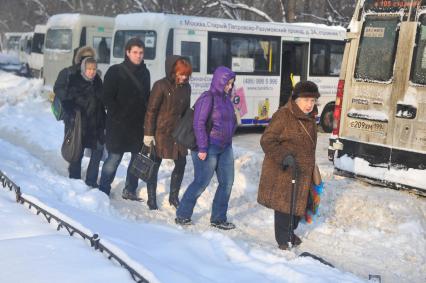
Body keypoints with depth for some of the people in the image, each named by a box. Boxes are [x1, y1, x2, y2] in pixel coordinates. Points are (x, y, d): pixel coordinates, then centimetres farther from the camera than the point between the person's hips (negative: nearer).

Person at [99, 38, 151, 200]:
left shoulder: (145, 73, 11)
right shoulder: (116, 71, -6)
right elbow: (107, 97, -8)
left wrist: (146, 118, 6)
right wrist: (118, 117, -13)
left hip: (139, 125, 6)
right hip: (119, 125, -6)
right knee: (114, 159, -3)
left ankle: (130, 191, 23)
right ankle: (103, 191, 11)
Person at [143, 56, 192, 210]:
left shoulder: (186, 88, 5)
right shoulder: (161, 86, -13)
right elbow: (151, 110, -13)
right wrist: (148, 134, -16)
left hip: (177, 132, 6)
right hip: (160, 132, -6)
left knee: (181, 163, 8)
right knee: (155, 165, 4)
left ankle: (173, 197, 24)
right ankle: (152, 200, 16)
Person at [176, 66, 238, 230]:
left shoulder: (226, 98, 13)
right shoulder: (208, 98, -13)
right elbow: (199, 124, -17)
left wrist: (228, 142, 15)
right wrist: (202, 148, -19)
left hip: (225, 147, 8)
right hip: (209, 148, -8)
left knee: (227, 183, 7)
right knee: (201, 183, -3)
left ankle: (218, 219, 19)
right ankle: (182, 216, 12)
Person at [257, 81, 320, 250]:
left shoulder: (309, 118, 11)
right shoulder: (283, 115, -17)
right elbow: (267, 141, -19)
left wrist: (310, 166, 26)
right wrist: (283, 157, -26)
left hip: (302, 171, 8)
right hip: (283, 172, -8)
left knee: (298, 203, 16)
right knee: (284, 204, -1)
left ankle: (290, 232, 36)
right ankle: (283, 239, 12)